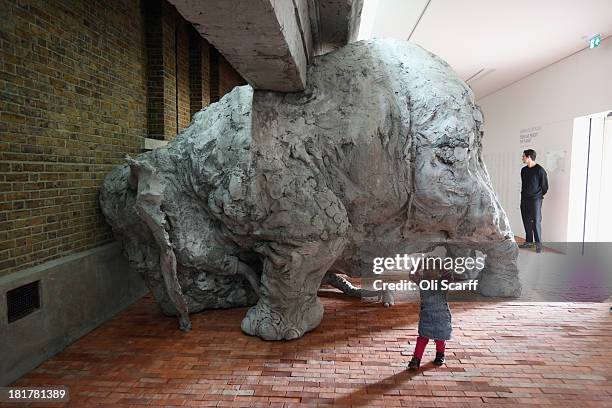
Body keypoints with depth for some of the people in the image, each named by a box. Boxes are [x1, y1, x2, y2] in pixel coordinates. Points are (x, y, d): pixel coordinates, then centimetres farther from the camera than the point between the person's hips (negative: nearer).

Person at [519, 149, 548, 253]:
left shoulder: (540, 170, -9)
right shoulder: (524, 170, 10)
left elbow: (545, 186, -3)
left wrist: (539, 196, 5)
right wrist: (523, 195, 14)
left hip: (535, 200, -6)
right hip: (524, 200, 6)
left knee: (536, 222, -5)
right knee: (526, 221, 9)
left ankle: (538, 243, 3)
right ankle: (529, 241, 19)